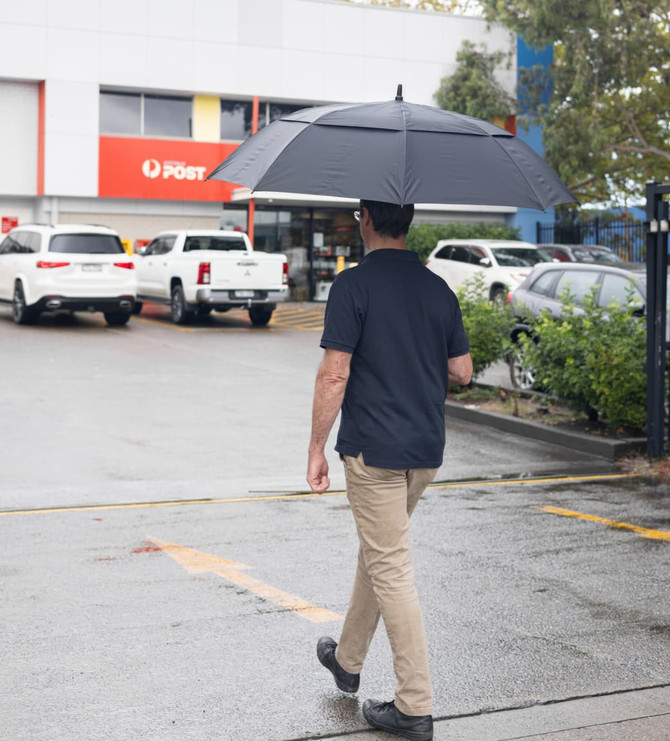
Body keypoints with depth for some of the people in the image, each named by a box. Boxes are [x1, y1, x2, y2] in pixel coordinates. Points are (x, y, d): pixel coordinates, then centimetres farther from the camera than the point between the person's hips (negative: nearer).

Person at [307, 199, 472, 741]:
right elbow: (462, 373, 8)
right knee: (380, 551, 22)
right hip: (427, 450, 7)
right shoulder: (438, 289, 6)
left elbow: (334, 375, -15)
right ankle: (348, 660, 39)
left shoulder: (353, 286, -12)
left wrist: (316, 448, -7)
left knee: (391, 570, -2)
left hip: (373, 450, -6)